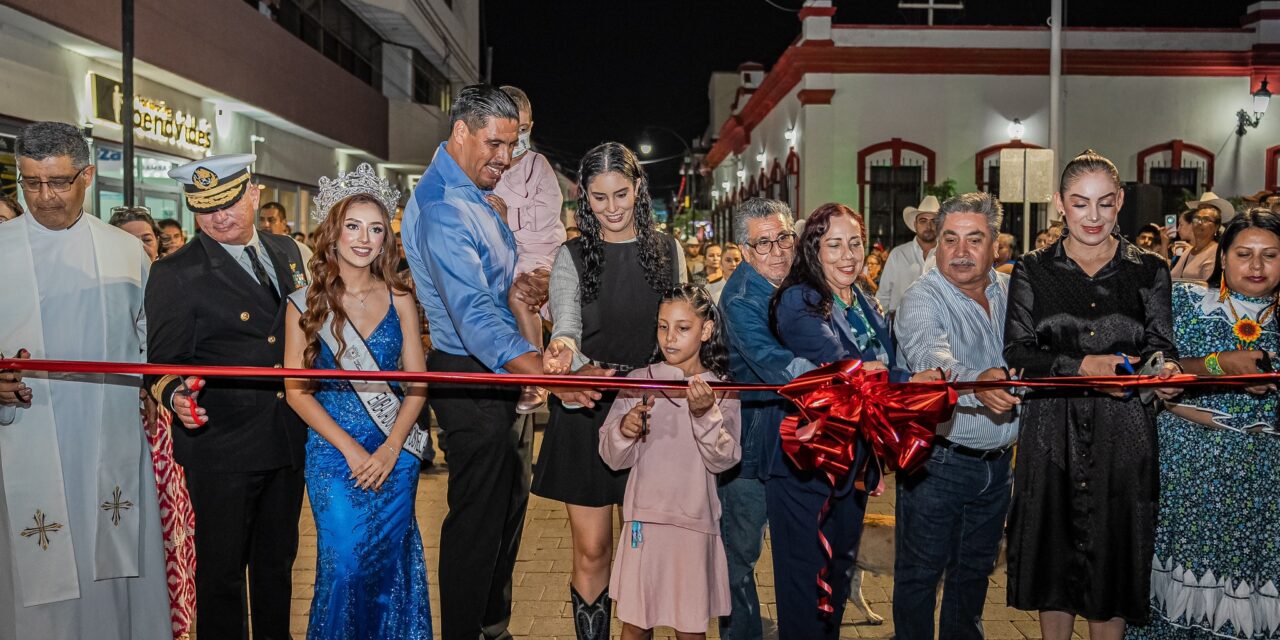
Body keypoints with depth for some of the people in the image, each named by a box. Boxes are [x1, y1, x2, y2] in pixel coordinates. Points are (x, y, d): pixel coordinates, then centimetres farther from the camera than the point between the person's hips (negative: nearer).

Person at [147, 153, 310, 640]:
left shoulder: (286, 252, 8)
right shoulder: (175, 274, -8)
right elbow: (165, 361, -8)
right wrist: (175, 395, -29)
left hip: (289, 439, 5)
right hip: (221, 448, -5)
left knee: (278, 559, 19)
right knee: (221, 568, 7)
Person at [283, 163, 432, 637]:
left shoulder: (399, 298, 3)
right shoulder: (305, 304, -2)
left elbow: (417, 378, 1)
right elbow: (296, 389, -3)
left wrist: (392, 447, -11)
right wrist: (350, 448, -12)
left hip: (395, 454, 2)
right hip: (333, 455, -1)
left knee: (390, 564, 9)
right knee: (345, 566, 1)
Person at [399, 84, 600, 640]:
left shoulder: (470, 193, 11)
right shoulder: (442, 209, -22)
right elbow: (473, 314, -33)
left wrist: (511, 285, -2)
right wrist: (547, 375, -44)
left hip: (502, 372, 11)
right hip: (470, 378, -11)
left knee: (510, 504, 20)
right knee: (477, 517, 0)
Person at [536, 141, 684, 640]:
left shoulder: (667, 250, 6)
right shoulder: (572, 256, 0)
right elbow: (566, 326, -14)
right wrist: (563, 348, -37)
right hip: (587, 413, -1)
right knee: (591, 551, 2)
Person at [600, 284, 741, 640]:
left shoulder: (722, 390, 0)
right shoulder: (639, 381, 0)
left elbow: (722, 461, -8)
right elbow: (613, 458, -1)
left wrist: (706, 414, -22)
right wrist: (625, 431, -22)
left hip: (695, 520, 0)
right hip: (644, 516, 1)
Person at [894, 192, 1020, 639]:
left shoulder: (1011, 292, 4)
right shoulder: (923, 298, -16)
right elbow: (928, 355, -34)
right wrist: (975, 381, -52)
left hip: (997, 463, 6)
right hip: (937, 462, -5)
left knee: (975, 570, 21)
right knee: (920, 573, 7)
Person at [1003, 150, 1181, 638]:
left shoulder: (1149, 271, 7)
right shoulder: (1033, 271, 4)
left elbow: (1161, 346, 4)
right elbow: (1017, 351, -3)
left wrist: (1164, 369, -19)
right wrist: (1082, 365, -18)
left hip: (1124, 432, 1)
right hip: (1052, 429, 0)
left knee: (1113, 550, 7)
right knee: (1055, 548, 9)